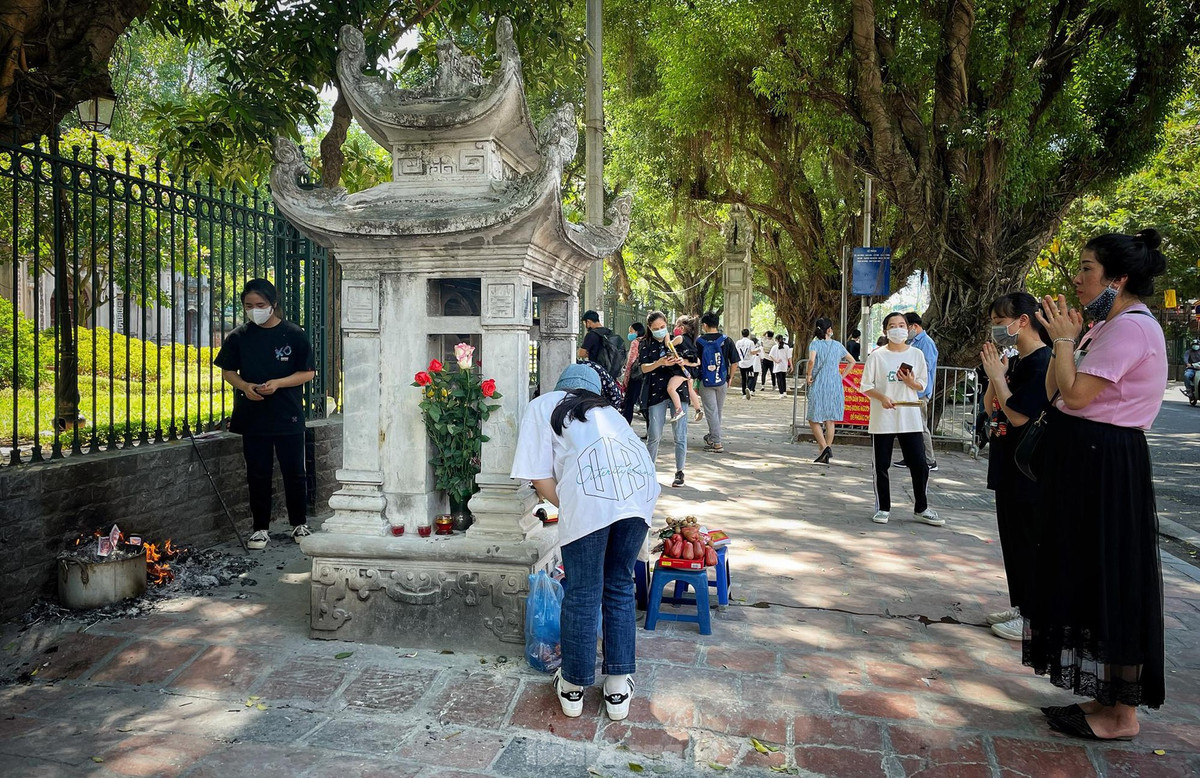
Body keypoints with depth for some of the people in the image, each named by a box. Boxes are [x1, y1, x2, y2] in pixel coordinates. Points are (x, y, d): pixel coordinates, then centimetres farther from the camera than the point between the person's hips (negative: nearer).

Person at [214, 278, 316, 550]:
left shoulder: (293, 334, -4)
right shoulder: (238, 337, 3)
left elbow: (308, 372, -3)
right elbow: (227, 371, 10)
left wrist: (278, 383, -17)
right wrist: (244, 386, -11)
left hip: (288, 417, -2)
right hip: (253, 417, 2)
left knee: (294, 473, 6)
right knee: (258, 475, 8)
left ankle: (299, 524, 23)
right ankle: (261, 528, 20)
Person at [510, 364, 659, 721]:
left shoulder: (542, 406, 25)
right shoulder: (606, 408, 37)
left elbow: (540, 478, 13)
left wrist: (568, 508, 23)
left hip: (592, 488, -4)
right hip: (640, 484, 4)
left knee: (583, 593, 9)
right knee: (620, 587, 17)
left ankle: (573, 688, 24)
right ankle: (619, 689, 24)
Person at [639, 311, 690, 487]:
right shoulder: (645, 344, 5)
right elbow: (644, 367, -6)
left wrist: (683, 361, -13)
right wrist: (660, 363, -24)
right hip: (656, 392, 0)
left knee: (680, 434, -1)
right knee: (654, 435, 2)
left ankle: (679, 472, 9)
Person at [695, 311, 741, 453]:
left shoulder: (699, 341, -5)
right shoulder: (727, 340, -1)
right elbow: (734, 362, -1)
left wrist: (695, 383, 8)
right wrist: (730, 378, 12)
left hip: (705, 382, -2)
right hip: (722, 382, 2)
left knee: (711, 412, 0)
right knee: (718, 411, 17)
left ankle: (716, 443, -5)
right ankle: (711, 437, 32)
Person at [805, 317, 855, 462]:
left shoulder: (815, 343, -6)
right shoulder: (838, 345, 7)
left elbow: (811, 360, -24)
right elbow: (852, 361, 17)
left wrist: (809, 375, -10)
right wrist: (842, 376, 19)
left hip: (819, 386, -4)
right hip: (835, 385, 4)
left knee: (814, 419, 3)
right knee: (830, 420, 10)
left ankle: (824, 447, -15)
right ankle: (827, 455, 11)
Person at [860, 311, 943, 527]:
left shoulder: (916, 354, 6)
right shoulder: (877, 355, -2)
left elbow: (922, 385, 11)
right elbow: (866, 386, -2)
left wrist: (911, 382, -11)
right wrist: (882, 397, -19)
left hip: (910, 418, 2)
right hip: (882, 419, -2)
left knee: (919, 464, 3)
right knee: (881, 466, 5)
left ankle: (921, 508, 18)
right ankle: (883, 508, 18)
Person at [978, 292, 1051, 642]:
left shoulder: (1042, 362, -17)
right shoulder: (1015, 361, 12)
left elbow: (1019, 416, -22)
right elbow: (991, 409, 13)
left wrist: (997, 375, -15)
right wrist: (995, 373, 1)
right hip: (1008, 466, 10)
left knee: (1027, 541, -1)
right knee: (1012, 539, 17)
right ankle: (1020, 604, 29)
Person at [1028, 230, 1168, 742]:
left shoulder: (1130, 327, -16)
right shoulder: (1113, 325, 16)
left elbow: (1075, 395, -24)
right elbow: (1054, 393, 13)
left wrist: (1064, 339, -12)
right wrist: (1068, 340, 4)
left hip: (1105, 468, -11)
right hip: (1087, 464, 11)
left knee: (1109, 583, -2)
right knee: (1090, 579, 15)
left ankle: (1121, 716, 11)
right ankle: (1105, 698, 27)